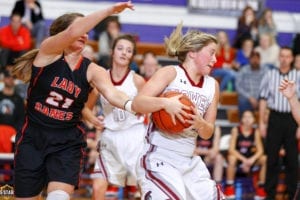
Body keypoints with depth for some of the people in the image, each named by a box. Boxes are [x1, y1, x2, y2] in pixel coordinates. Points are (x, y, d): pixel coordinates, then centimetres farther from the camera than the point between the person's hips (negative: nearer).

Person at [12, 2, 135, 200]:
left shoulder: (92, 71, -1)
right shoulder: (48, 52, -7)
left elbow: (112, 93, -21)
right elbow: (72, 33, -27)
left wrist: (132, 105, -43)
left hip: (67, 143, 1)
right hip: (32, 138, -1)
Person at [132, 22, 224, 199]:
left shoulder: (212, 85, 11)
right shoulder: (170, 73, -5)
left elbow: (208, 133, 12)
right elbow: (137, 103, -14)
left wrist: (200, 124, -11)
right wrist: (165, 103, -31)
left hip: (190, 162, 7)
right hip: (159, 158, -7)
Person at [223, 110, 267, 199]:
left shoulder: (256, 132, -5)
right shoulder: (236, 130, -12)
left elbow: (260, 150, -7)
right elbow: (231, 149, -17)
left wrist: (252, 159, -27)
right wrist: (244, 160, -28)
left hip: (250, 159, 3)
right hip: (238, 157, -3)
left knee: (264, 159, -22)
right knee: (232, 158, -36)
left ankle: (261, 187, -9)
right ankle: (229, 187, -23)